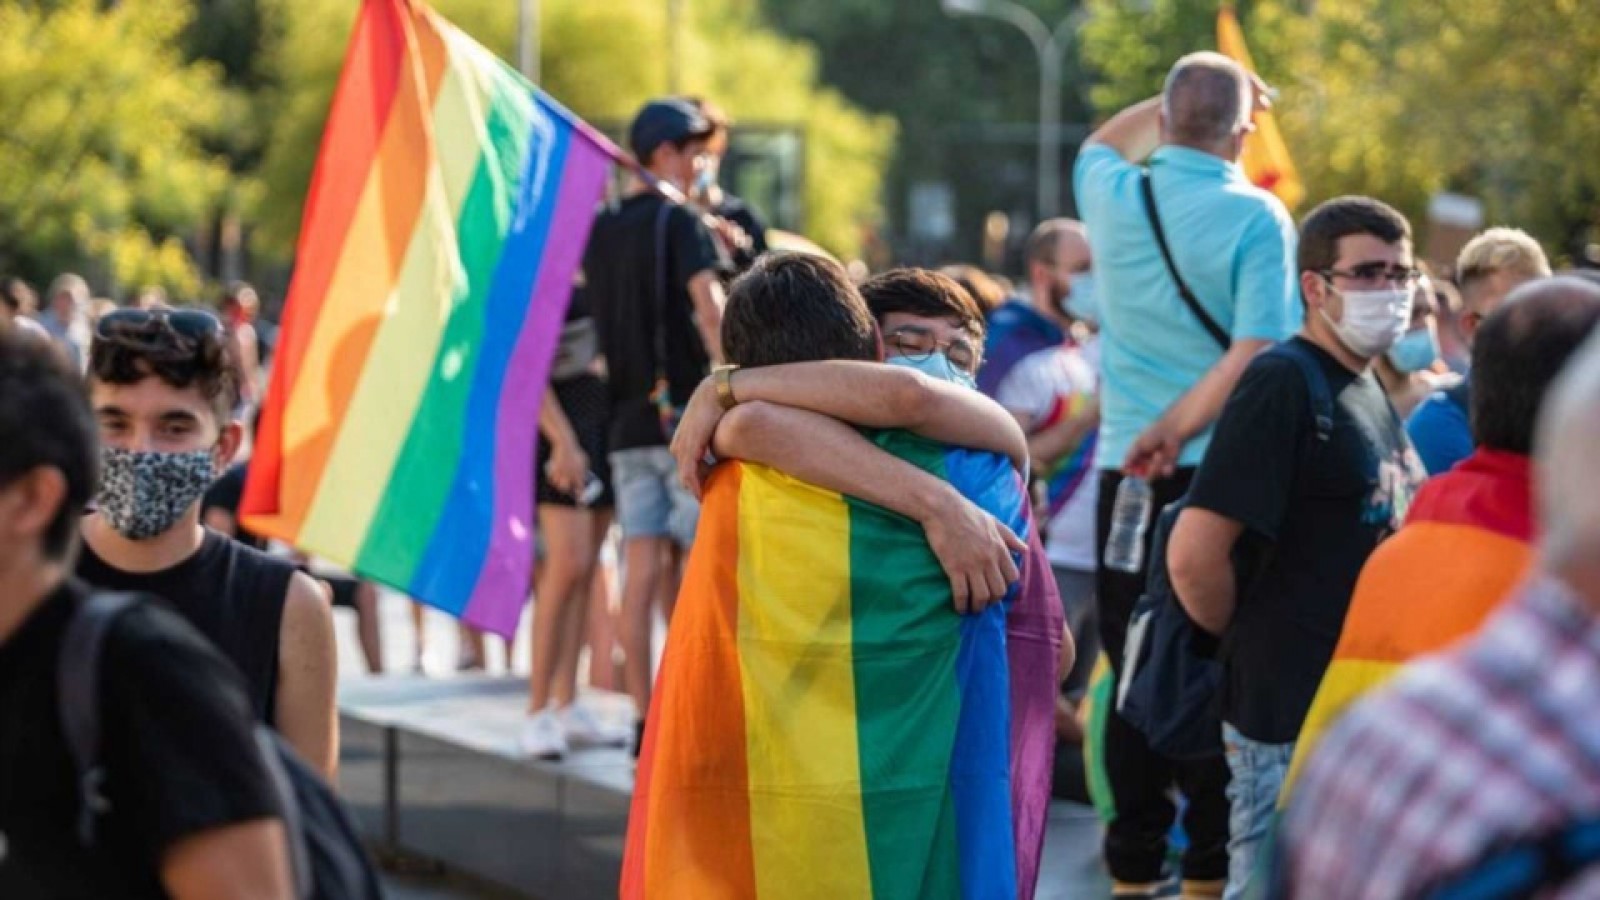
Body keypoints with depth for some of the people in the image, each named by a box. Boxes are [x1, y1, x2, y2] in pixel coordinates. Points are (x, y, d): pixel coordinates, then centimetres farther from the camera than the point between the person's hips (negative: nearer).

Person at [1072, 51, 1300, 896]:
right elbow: (1256, 353, -19)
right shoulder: (1256, 218, -9)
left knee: (1136, 672, 9)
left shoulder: (1114, 196, 2)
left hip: (1127, 476, 4)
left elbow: (1102, 143, 29)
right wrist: (1176, 432, -15)